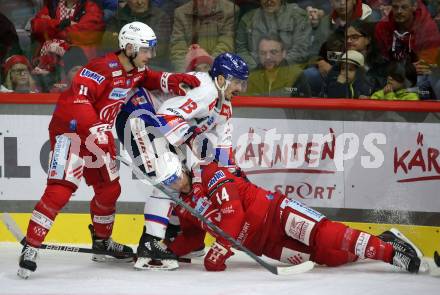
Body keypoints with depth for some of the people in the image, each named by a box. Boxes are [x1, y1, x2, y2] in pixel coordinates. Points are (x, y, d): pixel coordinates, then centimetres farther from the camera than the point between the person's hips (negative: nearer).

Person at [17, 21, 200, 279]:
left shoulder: (135, 71, 5)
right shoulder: (104, 68, -24)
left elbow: (151, 79, 25)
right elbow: (77, 97, -33)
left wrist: (176, 81, 5)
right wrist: (95, 129, -40)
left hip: (97, 133, 10)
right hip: (70, 129, -10)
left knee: (110, 189, 16)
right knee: (61, 188, -20)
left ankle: (102, 242, 35)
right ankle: (30, 248, -19)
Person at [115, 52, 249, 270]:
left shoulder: (224, 106, 12)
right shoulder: (205, 88, -21)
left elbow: (222, 142, 20)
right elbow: (167, 115, -30)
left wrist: (234, 172, 13)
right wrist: (194, 140, -29)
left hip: (162, 130, 11)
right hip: (138, 119, -11)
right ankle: (149, 247, -22)